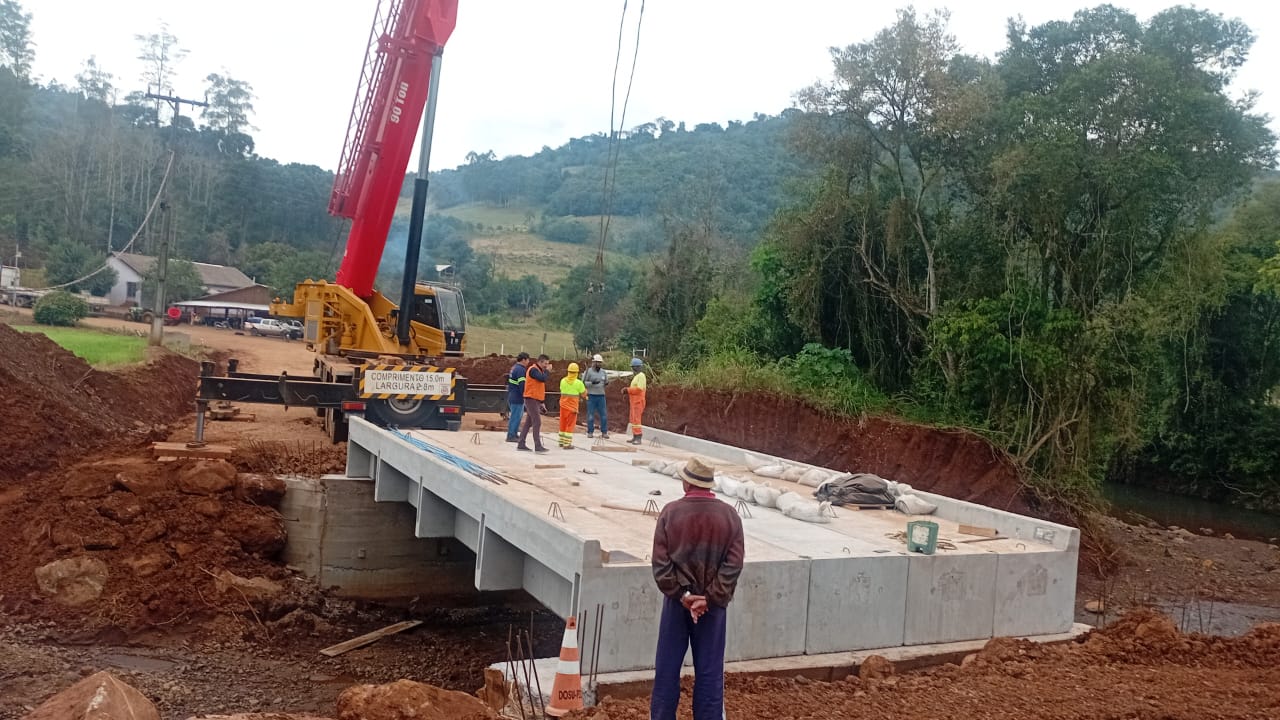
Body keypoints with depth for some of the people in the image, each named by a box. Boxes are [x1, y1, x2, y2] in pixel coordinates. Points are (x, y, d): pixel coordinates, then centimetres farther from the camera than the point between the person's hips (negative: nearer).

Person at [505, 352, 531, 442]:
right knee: (516, 416, -3)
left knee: (519, 415, 18)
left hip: (512, 396, 10)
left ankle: (514, 433, 24)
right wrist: (525, 395, -17)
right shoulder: (521, 370, -18)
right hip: (517, 398, -10)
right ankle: (511, 436, 1)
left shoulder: (514, 368, 15)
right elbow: (522, 385, -23)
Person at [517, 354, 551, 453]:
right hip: (531, 399, -10)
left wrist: (541, 402, 19)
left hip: (535, 400, 10)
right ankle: (538, 446, -14)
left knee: (528, 422, 11)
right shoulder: (533, 369, -12)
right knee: (537, 422, -12)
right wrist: (548, 371, -9)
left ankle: (521, 444, 16)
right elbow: (543, 378, -27)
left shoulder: (539, 371, 18)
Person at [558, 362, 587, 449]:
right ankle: (567, 444, -5)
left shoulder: (563, 380, 0)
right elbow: (584, 394, -3)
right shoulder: (578, 383, -13)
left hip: (563, 405, 5)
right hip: (572, 406, -5)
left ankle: (562, 442, 25)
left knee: (563, 423, 16)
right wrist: (586, 389, 20)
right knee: (570, 425, -1)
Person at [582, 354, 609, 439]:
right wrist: (592, 383, -24)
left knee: (604, 415, 0)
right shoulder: (588, 371, -6)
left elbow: (606, 381, 19)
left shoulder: (603, 371, 7)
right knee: (591, 415, 0)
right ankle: (590, 432, 10)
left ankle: (604, 432, 7)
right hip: (591, 396, -4)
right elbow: (583, 383, -11)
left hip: (601, 396, 4)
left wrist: (606, 383, -5)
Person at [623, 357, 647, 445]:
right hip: (634, 401, 10)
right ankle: (635, 437, 12)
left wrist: (628, 390, -16)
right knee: (633, 420, 10)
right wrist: (627, 390, 1)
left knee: (637, 420, -13)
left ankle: (638, 438, -13)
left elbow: (639, 389, -22)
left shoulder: (641, 376, -13)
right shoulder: (636, 376, 18)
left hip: (638, 402, -10)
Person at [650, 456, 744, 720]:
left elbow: (660, 562, -11)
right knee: (709, 670, 9)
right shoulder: (730, 515, -5)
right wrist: (710, 599, -10)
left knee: (667, 667, 11)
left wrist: (681, 594, -8)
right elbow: (733, 564, -9)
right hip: (713, 603, 1)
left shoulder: (671, 511, -8)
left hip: (677, 600, -1)